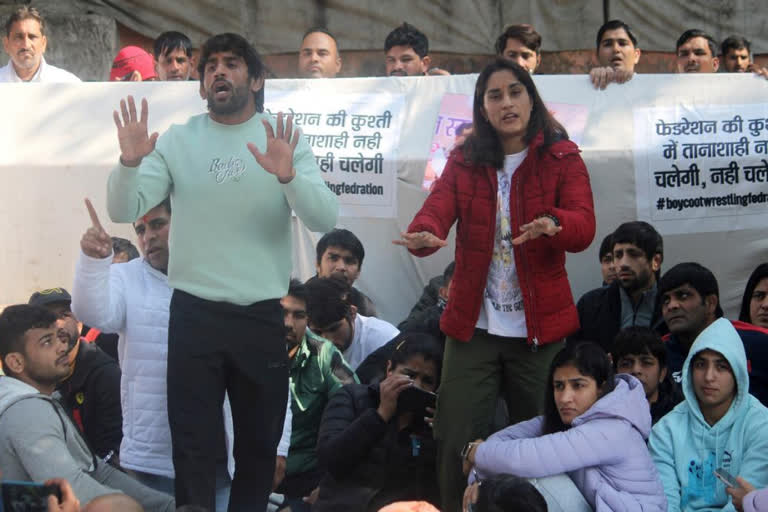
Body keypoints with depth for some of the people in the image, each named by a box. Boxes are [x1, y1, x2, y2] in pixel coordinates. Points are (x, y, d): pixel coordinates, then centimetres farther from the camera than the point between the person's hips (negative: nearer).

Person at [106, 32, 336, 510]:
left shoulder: (287, 140, -1)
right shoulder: (177, 140, 3)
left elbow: (326, 220, -12)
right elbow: (124, 211, -4)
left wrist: (288, 176, -30)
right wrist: (130, 162, -23)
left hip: (263, 315, 0)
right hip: (194, 313, 0)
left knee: (260, 441, 14)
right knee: (192, 444, 5)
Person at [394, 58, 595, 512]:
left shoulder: (562, 158, -1)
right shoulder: (464, 161, 6)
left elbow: (584, 227, -15)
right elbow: (436, 209, -10)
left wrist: (552, 226, -39)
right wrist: (424, 235, -34)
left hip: (540, 329, -2)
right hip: (473, 327, 2)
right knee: (457, 444, 2)